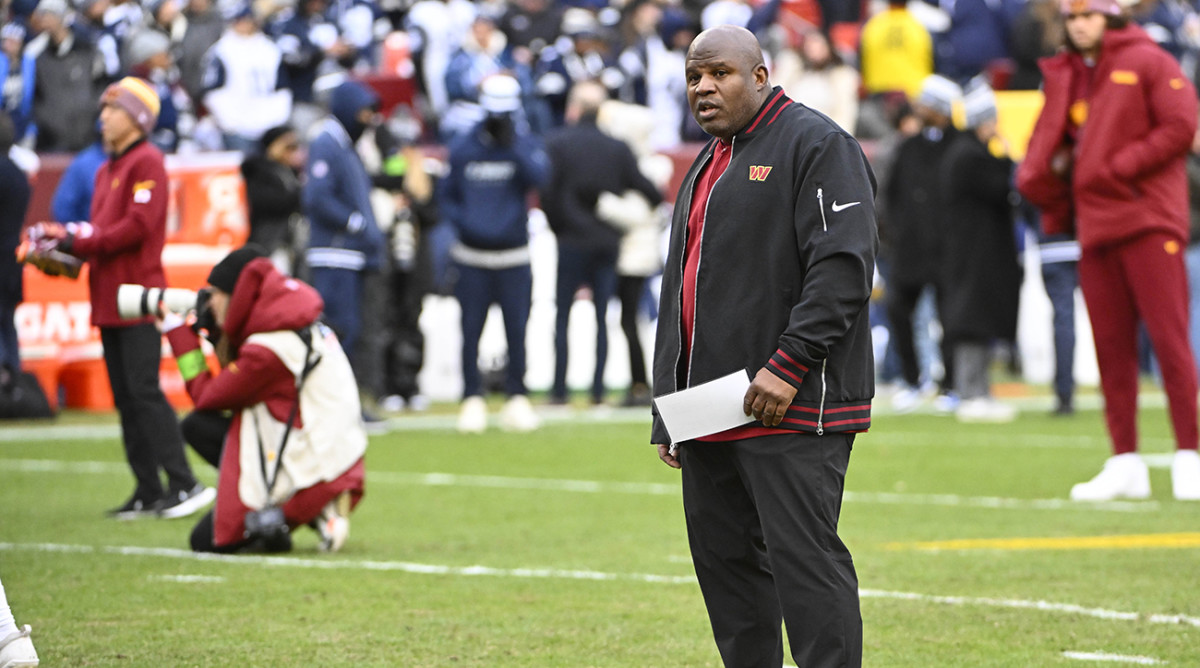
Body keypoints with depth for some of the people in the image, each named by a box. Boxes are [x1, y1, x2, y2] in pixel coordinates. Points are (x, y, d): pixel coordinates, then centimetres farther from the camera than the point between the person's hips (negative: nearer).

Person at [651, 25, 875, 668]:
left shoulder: (815, 144, -5)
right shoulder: (707, 166, 23)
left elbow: (843, 267, -16)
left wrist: (788, 366, -22)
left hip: (791, 412, -9)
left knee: (804, 558, -12)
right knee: (724, 561, 9)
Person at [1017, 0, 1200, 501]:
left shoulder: (1148, 62, 1)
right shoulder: (1063, 77, 19)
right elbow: (1045, 144, 25)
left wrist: (1119, 166, -11)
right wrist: (1040, 177, 3)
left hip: (1148, 220, -6)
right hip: (1094, 225, 6)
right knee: (1110, 344, 4)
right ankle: (1125, 464, 7)